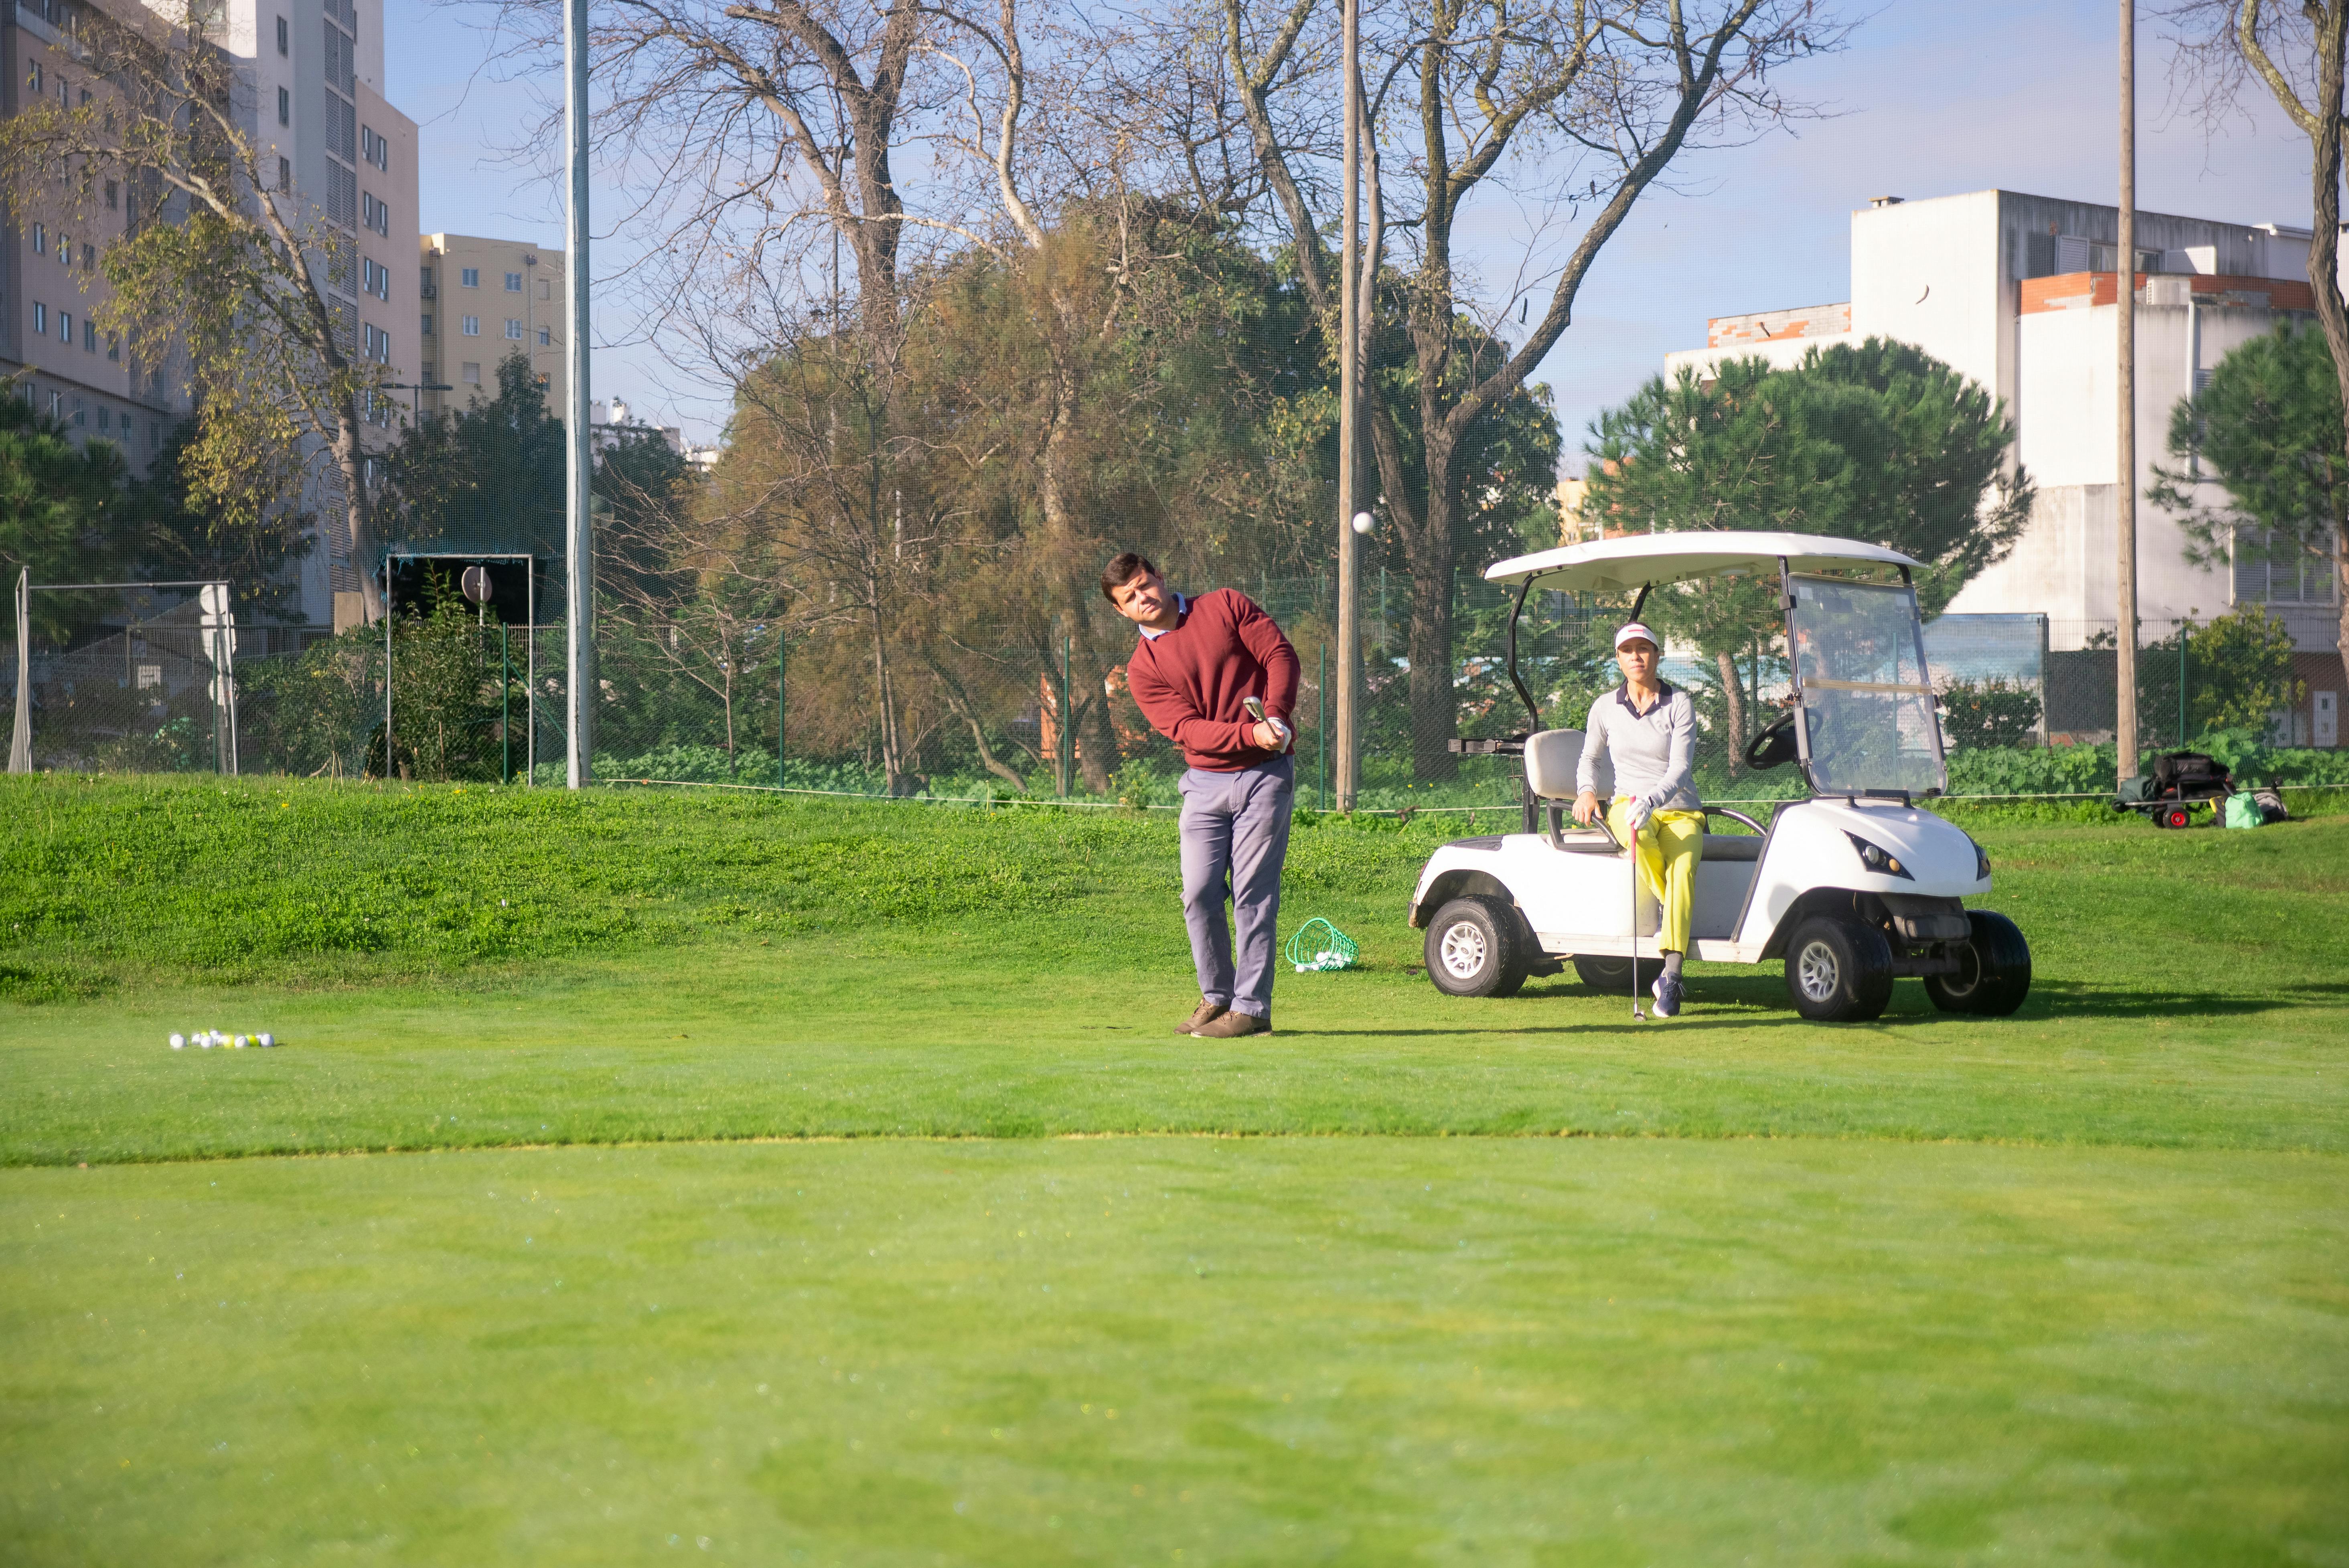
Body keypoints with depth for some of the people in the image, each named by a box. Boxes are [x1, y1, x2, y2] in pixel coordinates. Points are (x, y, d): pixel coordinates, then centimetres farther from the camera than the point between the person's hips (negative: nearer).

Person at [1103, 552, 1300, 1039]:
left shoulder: (1226, 607, 3)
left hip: (1266, 774, -3)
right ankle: (1216, 997, 16)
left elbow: (1280, 654, -2)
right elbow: (1187, 729, -9)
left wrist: (1276, 715, -18)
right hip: (1205, 782, 3)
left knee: (1254, 893, -5)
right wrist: (1250, 734, -24)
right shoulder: (1143, 669, 2)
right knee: (1199, 894, 0)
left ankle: (1252, 1007, -1)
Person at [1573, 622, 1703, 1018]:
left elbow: (1680, 768, -13)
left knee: (1683, 866, -33)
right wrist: (1586, 791, 0)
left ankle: (1670, 976, -39)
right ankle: (1679, 925, -21)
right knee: (1640, 837, -39)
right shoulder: (1605, 708, 5)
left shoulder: (1679, 705, -3)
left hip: (1680, 811, -1)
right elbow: (1590, 757, 22)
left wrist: (1651, 801, -32)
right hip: (1628, 804, 1)